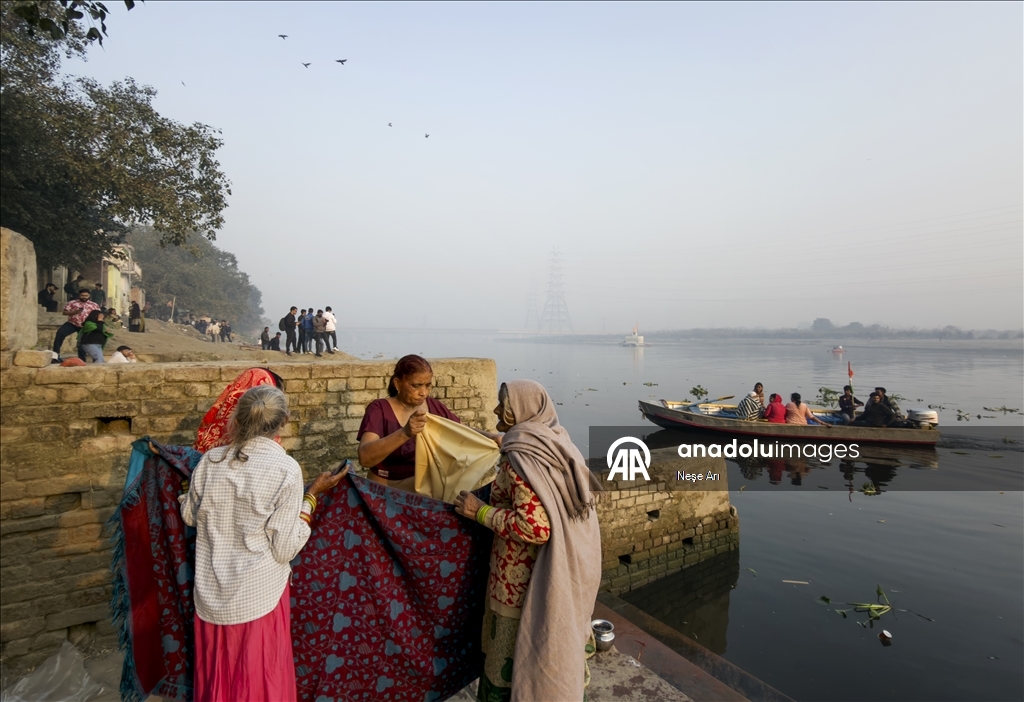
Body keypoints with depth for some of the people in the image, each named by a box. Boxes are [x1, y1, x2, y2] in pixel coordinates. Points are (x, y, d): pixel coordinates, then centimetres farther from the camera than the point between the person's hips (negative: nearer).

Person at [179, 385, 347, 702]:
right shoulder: (285, 469, -18)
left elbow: (189, 516, 14)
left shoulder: (210, 460, -4)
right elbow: (285, 549, -16)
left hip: (211, 595, 5)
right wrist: (312, 495, -9)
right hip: (258, 596, -4)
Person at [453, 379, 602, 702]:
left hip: (524, 580, -8)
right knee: (549, 650, 25)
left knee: (513, 655, 11)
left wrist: (480, 511, -19)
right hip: (565, 569, 8)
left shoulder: (520, 457, -23)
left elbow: (534, 527, -29)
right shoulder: (557, 444, 1)